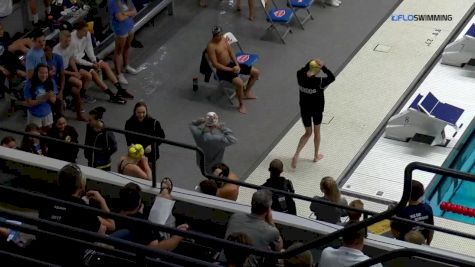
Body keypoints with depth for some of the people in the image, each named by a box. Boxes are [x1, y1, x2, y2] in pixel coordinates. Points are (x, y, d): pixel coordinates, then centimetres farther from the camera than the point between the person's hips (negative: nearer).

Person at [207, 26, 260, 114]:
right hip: (223, 70, -8)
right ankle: (241, 104, -11)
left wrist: (237, 65, -6)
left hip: (231, 64, 8)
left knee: (256, 72, 4)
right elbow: (215, 64, -23)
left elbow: (231, 52, 10)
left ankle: (246, 93, 23)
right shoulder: (211, 46, -22)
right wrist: (231, 70, -23)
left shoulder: (224, 39, 2)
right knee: (239, 83, -34)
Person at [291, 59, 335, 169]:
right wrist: (323, 67, -22)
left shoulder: (300, 77, -14)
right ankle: (316, 156, 36)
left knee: (308, 133, 20)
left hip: (304, 109, 4)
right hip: (317, 110, -4)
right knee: (317, 132, 20)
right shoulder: (318, 81, -26)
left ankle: (296, 154, 3)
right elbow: (332, 78, -15)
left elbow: (303, 70, 10)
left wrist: (311, 62, -4)